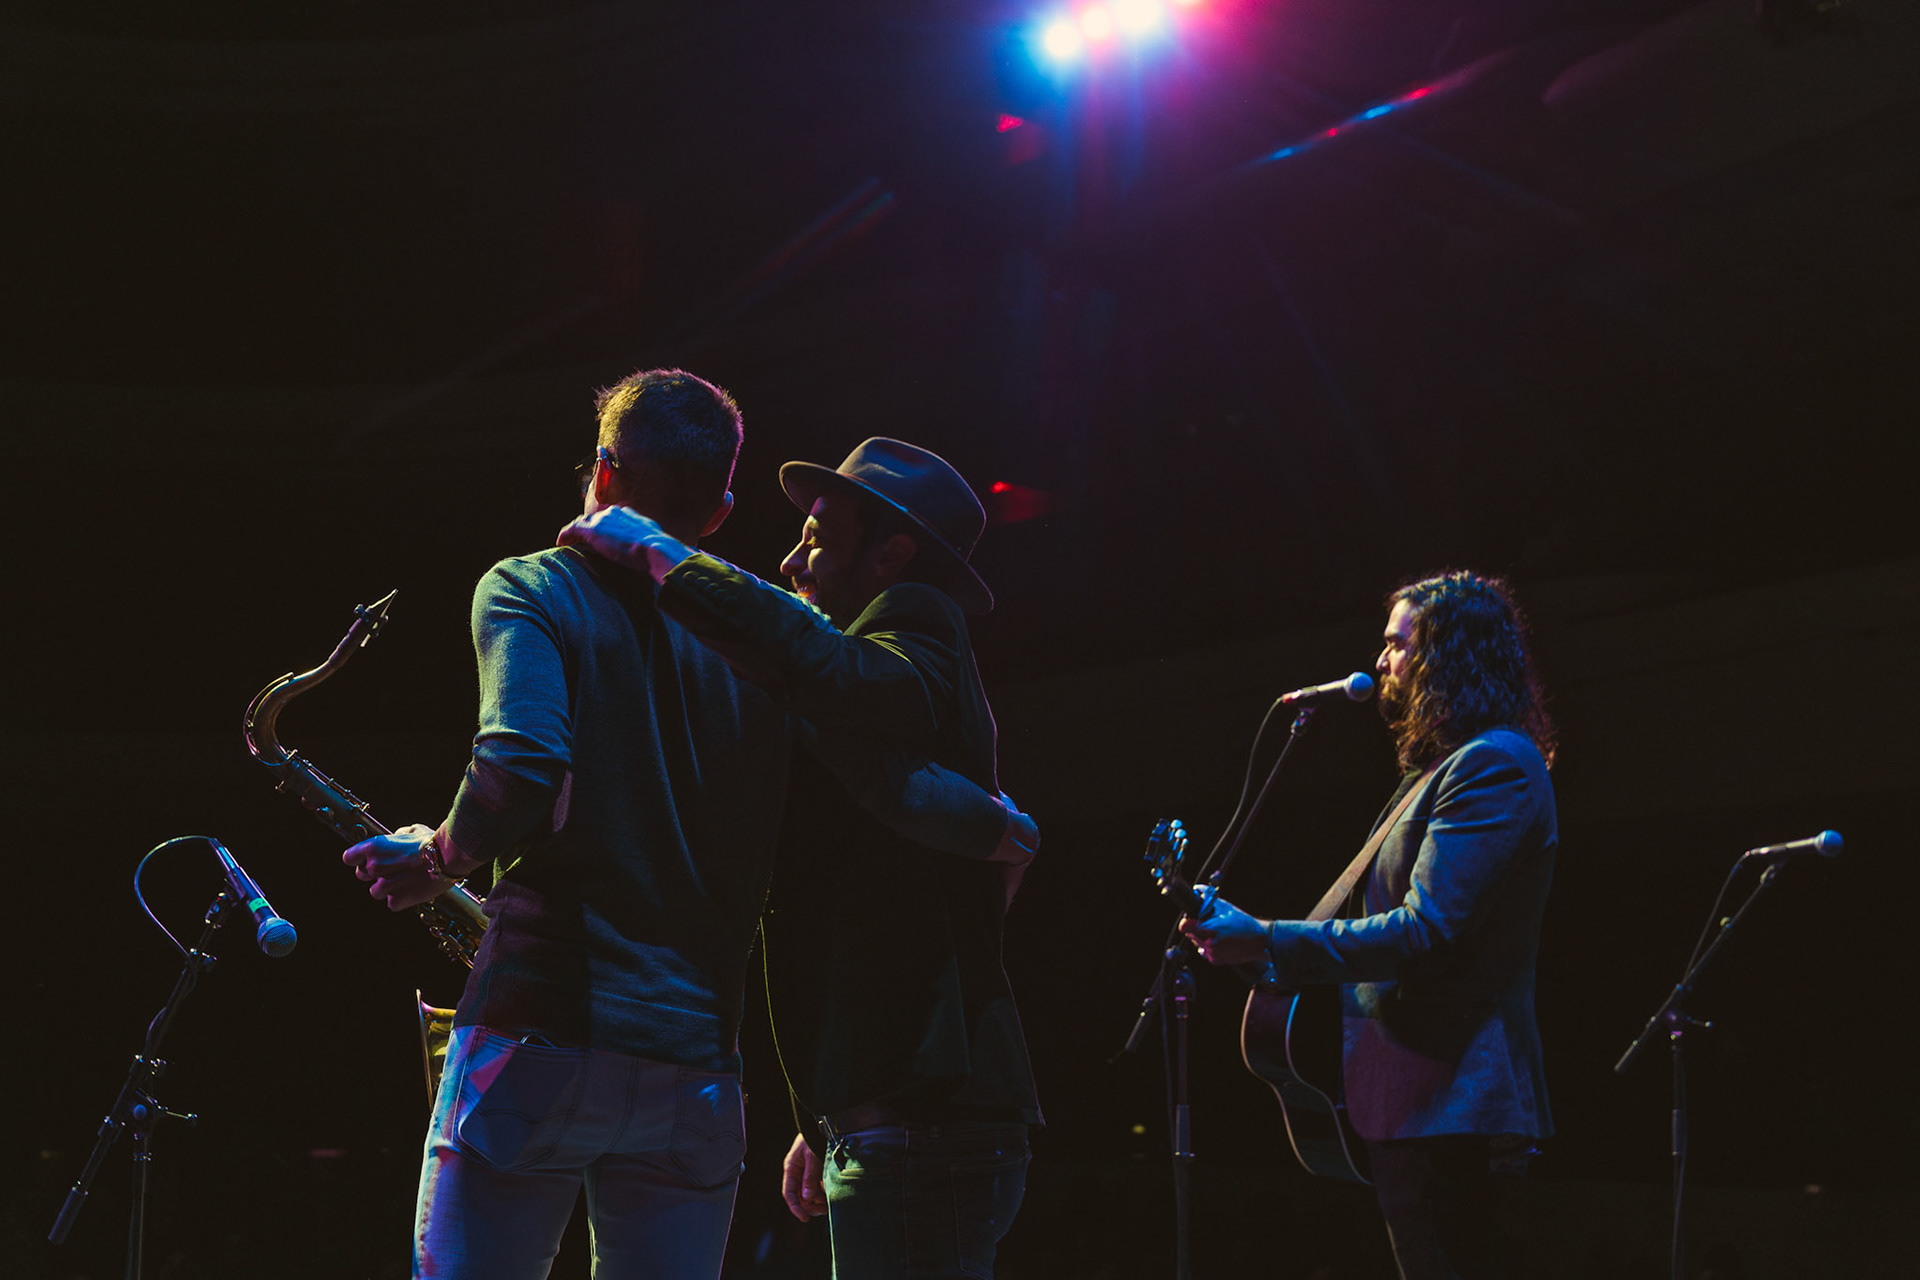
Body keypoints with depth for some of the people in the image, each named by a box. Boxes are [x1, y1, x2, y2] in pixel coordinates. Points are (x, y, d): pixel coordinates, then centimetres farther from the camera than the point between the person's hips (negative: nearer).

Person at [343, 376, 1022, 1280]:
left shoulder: (532, 591, -2)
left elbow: (520, 775, -19)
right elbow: (900, 790, -3)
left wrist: (439, 860, 0)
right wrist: (993, 823, 17)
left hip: (541, 1033, -4)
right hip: (696, 1063, 4)